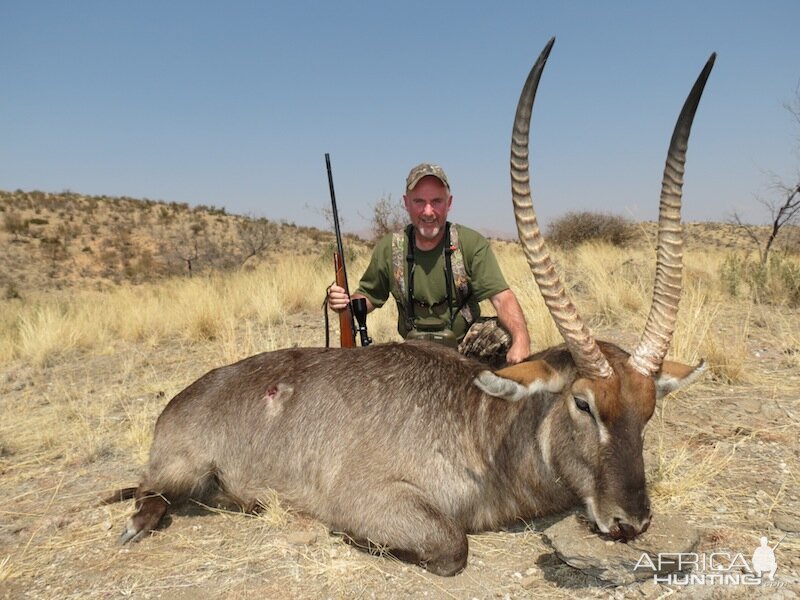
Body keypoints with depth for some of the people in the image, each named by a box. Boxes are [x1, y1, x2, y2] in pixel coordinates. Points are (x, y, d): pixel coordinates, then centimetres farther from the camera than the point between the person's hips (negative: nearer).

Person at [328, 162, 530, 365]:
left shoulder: (472, 243, -12)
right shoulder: (388, 248, -6)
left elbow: (502, 297, -21)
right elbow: (368, 297, 7)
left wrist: (521, 341, -41)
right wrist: (346, 303, -17)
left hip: (467, 342, -1)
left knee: (508, 338, -29)